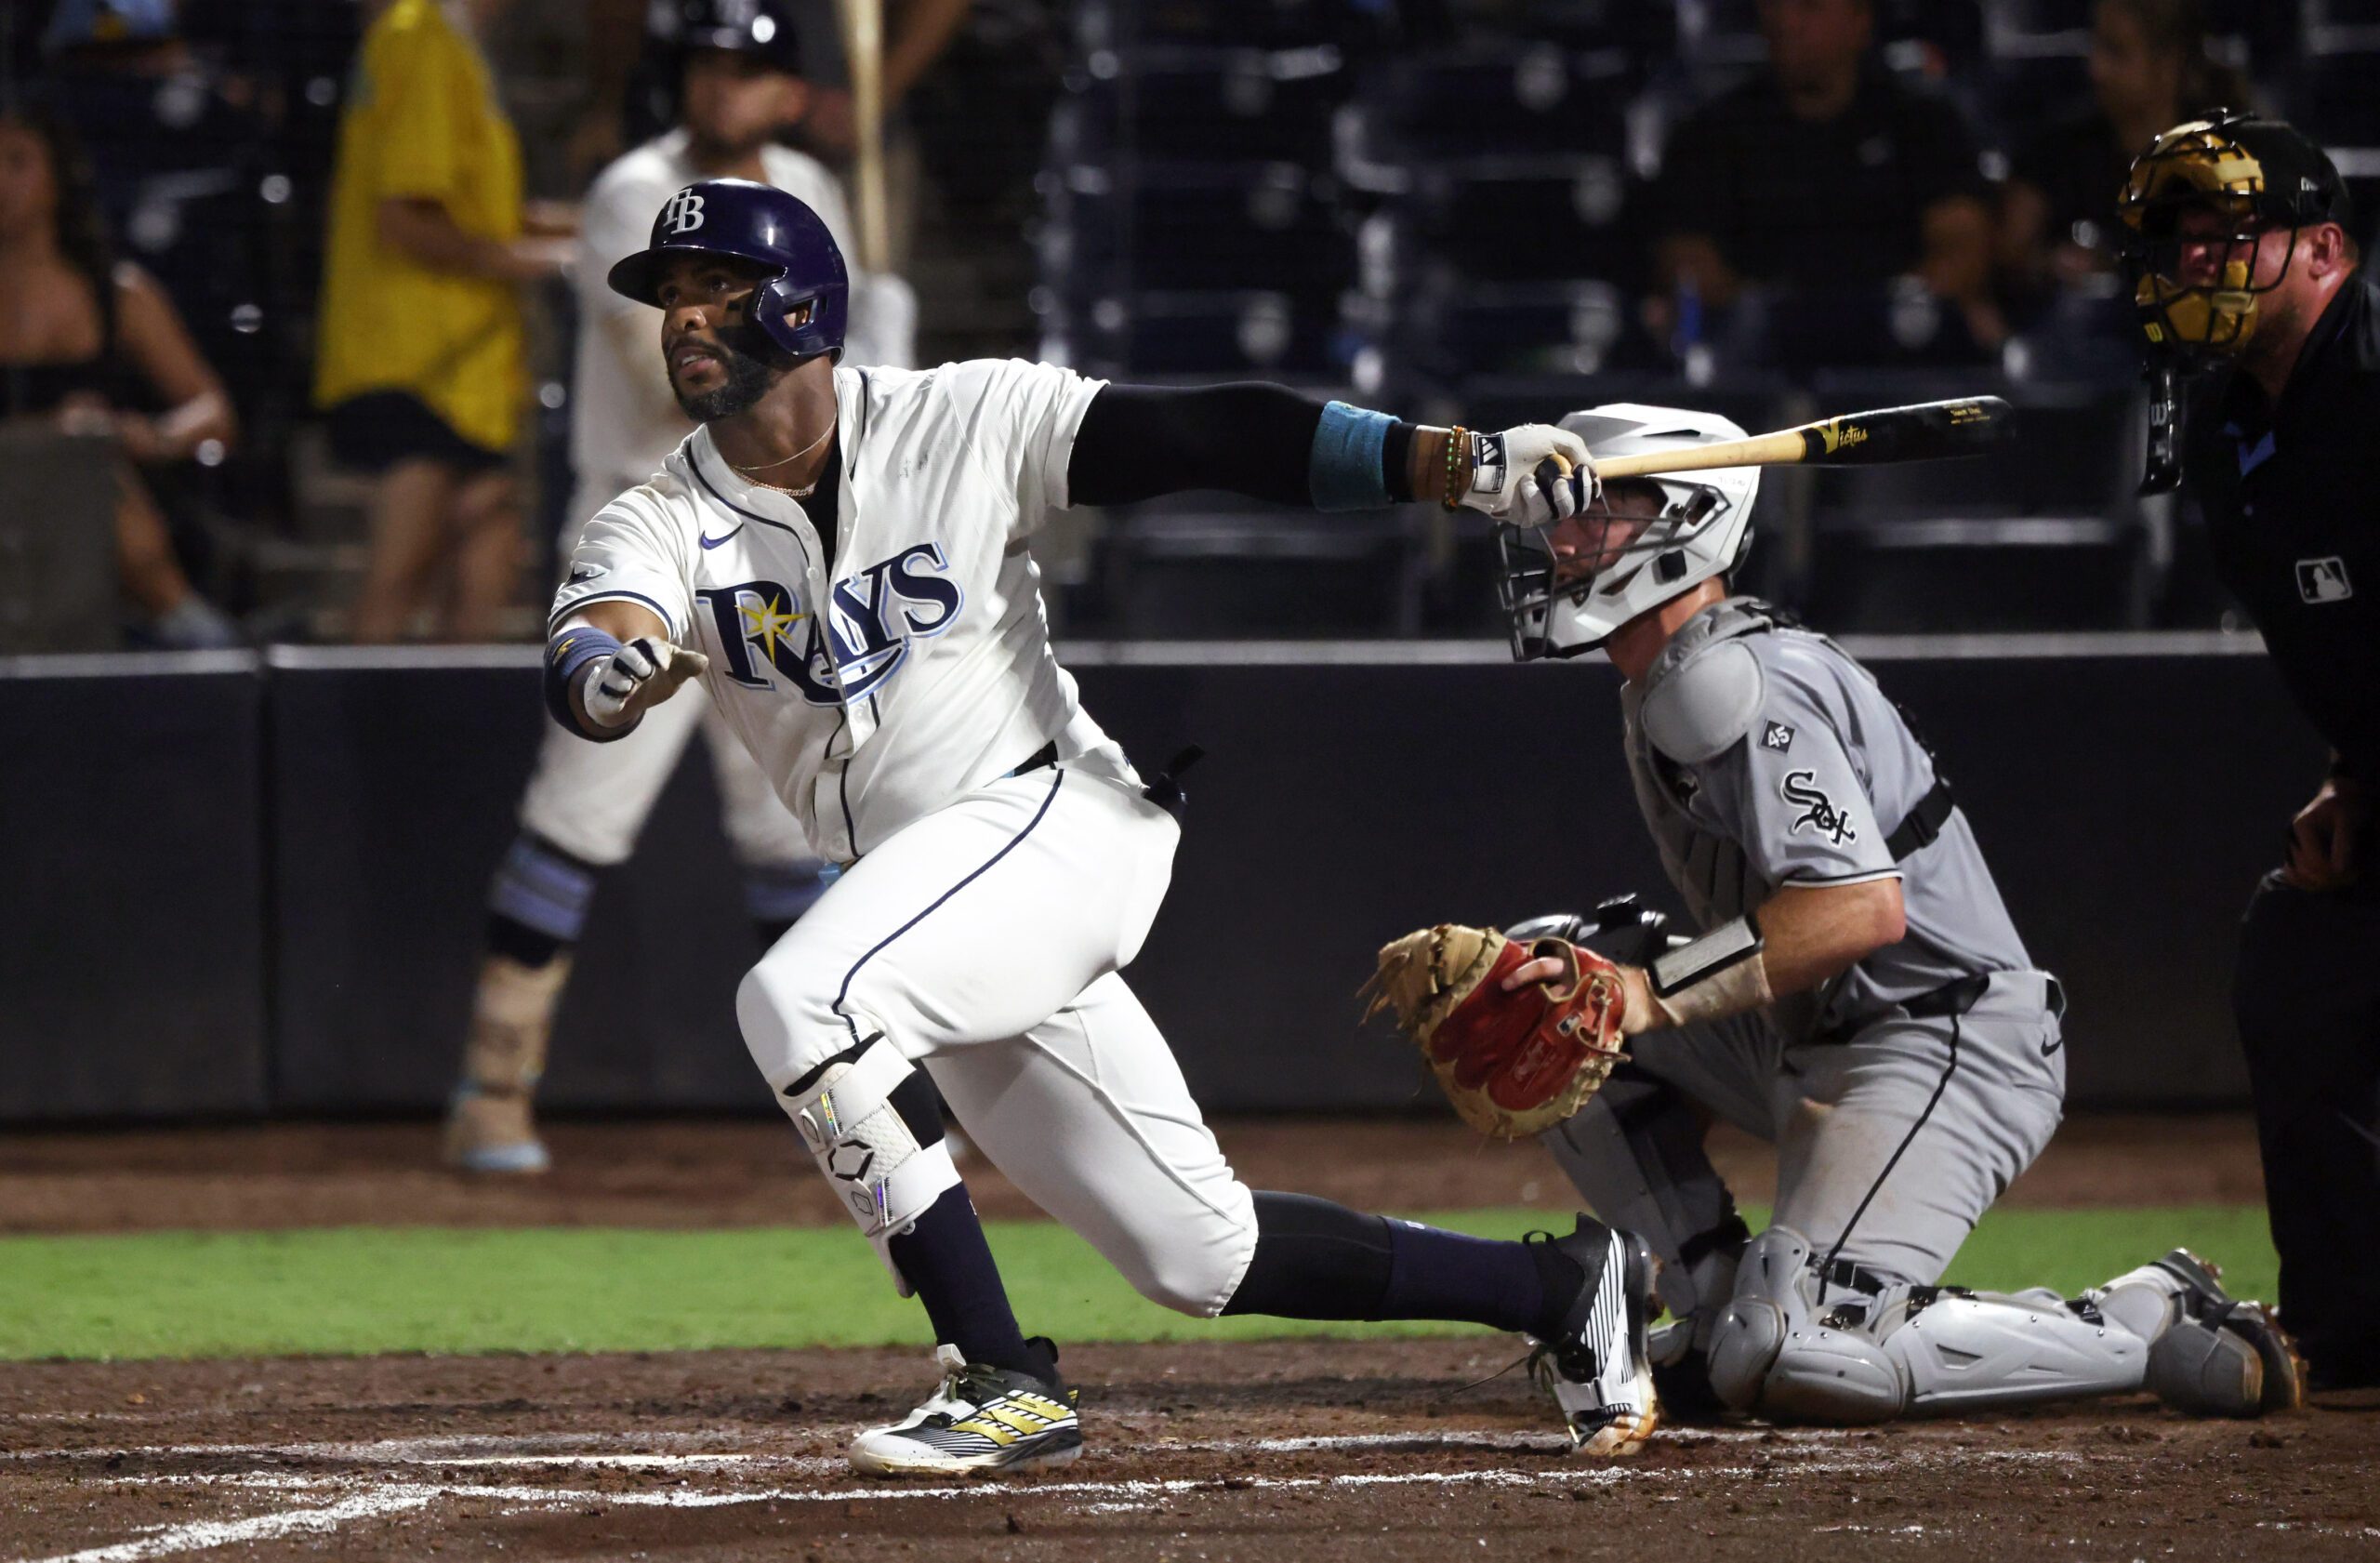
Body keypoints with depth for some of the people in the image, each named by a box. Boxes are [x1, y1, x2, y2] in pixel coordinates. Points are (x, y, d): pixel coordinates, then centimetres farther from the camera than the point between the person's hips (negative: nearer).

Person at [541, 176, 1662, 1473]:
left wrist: (1461, 465, -21)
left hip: (1058, 818, -6)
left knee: (800, 1003, -29)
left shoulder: (963, 423, -5)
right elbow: (578, 668, -17)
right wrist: (611, 675, -43)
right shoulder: (658, 527, 3)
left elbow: (1206, 439, -11)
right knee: (1198, 1255, 7)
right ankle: (1562, 1290, 23)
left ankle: (1005, 1384, -25)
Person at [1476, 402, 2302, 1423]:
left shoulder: (1731, 681, -16)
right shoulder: (1663, 688, 16)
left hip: (1951, 1046, -11)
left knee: (1790, 1366, -24)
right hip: (1810, 1042, 11)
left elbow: (1865, 908, -27)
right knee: (1541, 984, 8)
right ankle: (1722, 1310, 6)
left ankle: (2159, 1329, -9)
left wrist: (1654, 990, -26)